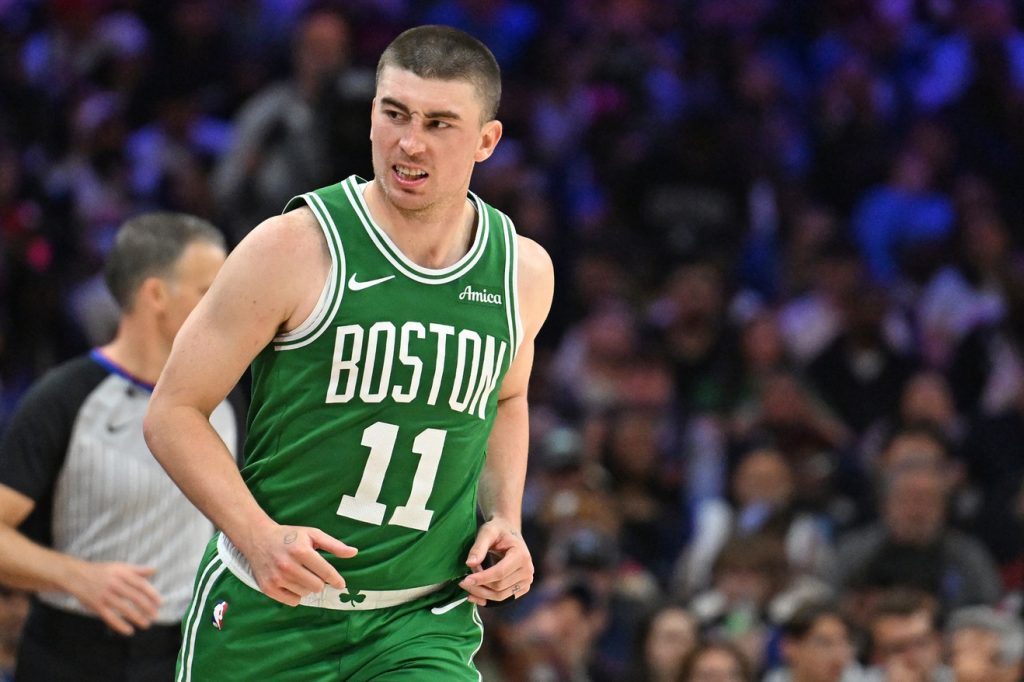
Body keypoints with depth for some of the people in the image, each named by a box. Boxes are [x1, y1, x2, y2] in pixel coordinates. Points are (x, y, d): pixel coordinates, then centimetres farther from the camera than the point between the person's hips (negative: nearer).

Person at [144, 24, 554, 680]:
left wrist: (504, 519, 8)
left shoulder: (524, 271, 3)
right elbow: (174, 412, -6)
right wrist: (258, 536, -20)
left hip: (422, 624, 2)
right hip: (265, 616, -2)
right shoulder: (294, 249, -10)